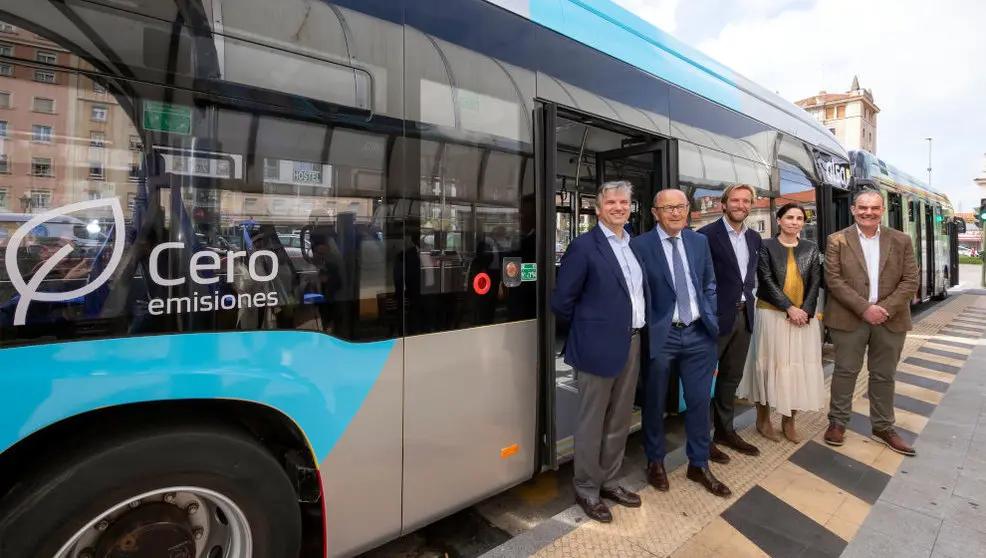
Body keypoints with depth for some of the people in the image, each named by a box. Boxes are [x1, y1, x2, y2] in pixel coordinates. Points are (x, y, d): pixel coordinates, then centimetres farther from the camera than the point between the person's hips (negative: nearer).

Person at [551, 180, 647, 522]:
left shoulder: (635, 245, 10)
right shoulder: (584, 247, -13)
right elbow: (561, 301, -13)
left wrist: (638, 328, 12)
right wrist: (584, 332, 0)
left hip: (632, 343, 7)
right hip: (600, 346, -7)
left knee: (619, 421, 19)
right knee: (592, 423, 7)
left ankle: (609, 482, 37)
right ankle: (586, 489, 26)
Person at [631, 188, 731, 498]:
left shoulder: (700, 241, 7)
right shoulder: (640, 245, -9)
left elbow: (709, 284, 14)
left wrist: (712, 321, 5)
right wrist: (646, 332, -8)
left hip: (699, 334, 5)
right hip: (661, 335, -4)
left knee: (699, 401, 14)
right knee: (655, 403, 11)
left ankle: (699, 465, 34)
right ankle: (655, 462, 33)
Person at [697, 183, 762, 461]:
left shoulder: (754, 238, 12)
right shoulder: (707, 234, -11)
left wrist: (748, 294, 8)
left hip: (744, 315, 7)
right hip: (715, 316, -7)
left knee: (732, 376, 17)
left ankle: (725, 430, 32)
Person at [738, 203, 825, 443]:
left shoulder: (811, 249, 10)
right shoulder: (767, 246, -1)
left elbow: (815, 283, 4)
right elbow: (767, 281, -9)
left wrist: (805, 310, -11)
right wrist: (789, 308, -16)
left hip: (804, 316, 4)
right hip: (772, 314, -3)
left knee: (800, 366, 6)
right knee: (770, 364, 3)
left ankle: (788, 420, 20)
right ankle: (763, 419, 16)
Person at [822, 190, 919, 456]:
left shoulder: (901, 241, 6)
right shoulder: (838, 240, -2)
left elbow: (910, 281, 1)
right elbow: (833, 280, -9)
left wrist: (886, 309, -12)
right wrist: (865, 308, -16)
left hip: (891, 319, 3)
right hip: (849, 318, -2)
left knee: (883, 375, 12)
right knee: (845, 371, 6)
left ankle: (883, 427, 27)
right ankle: (838, 422, 18)